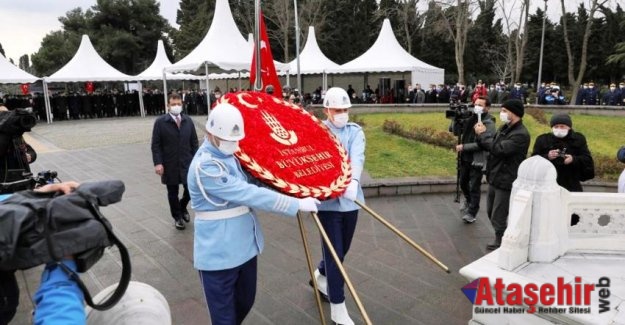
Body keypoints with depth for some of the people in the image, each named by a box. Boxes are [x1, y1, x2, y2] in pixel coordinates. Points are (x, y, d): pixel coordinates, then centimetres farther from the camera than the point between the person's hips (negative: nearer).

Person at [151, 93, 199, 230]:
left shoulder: (188, 121, 5)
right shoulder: (160, 122, -4)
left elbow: (194, 142, 8)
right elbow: (155, 145, -6)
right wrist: (158, 163, -14)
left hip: (187, 163, 2)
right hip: (170, 165, -2)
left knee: (191, 189, 2)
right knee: (173, 193, 10)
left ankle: (183, 207, 34)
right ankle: (177, 217, 29)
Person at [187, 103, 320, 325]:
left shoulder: (228, 156, 5)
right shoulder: (205, 167, -24)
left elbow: (245, 192, 20)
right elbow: (249, 194, -29)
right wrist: (297, 204, -26)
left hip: (245, 246, 9)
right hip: (219, 254, -9)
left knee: (245, 303, 23)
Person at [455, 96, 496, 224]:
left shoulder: (489, 124, -13)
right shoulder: (470, 119, 6)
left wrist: (463, 147, -22)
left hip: (478, 160, -7)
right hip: (465, 158, 7)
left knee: (474, 187, 1)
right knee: (463, 183, 22)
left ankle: (471, 213, 14)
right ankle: (468, 200, 50)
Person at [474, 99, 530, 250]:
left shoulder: (521, 134, -19)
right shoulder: (504, 128, 11)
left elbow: (499, 148, -29)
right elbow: (490, 145, 12)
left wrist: (483, 134, -16)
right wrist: (482, 134, -8)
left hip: (506, 182, -10)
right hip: (494, 178, 10)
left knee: (498, 218, -2)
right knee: (491, 213, 20)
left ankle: (500, 246, 14)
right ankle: (500, 241, 36)